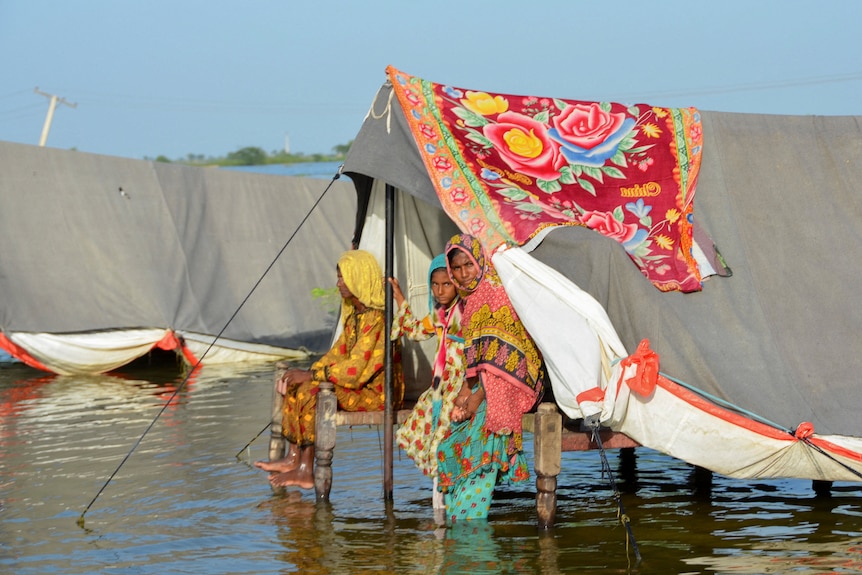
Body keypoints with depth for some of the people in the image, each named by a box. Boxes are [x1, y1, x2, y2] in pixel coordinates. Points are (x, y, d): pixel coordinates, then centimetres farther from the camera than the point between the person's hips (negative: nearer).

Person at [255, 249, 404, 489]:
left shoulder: (376, 318, -21)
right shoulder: (354, 312, 12)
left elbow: (355, 370, -25)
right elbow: (340, 351, 14)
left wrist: (311, 375, -18)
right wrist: (309, 372, -2)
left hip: (378, 392, -10)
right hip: (359, 383, 10)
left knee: (310, 392, -24)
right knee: (294, 385, 0)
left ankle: (306, 471, -19)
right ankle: (293, 457, -4)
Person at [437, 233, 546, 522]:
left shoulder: (499, 293, -9)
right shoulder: (468, 300, 15)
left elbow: (504, 355, -15)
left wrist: (478, 397, -20)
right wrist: (464, 391, -3)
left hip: (505, 383, -7)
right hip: (479, 382, 7)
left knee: (482, 424, -30)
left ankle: (468, 516, -28)